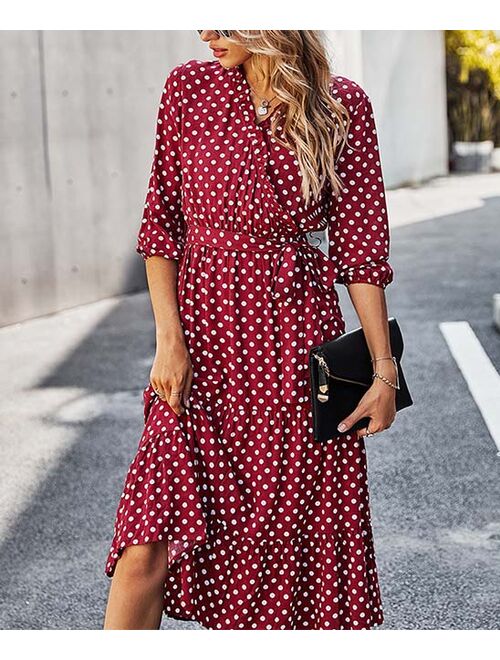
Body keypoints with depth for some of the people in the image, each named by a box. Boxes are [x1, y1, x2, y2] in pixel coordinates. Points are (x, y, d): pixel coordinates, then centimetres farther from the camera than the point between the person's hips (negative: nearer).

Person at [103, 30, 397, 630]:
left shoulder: (343, 106, -1)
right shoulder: (188, 87, 1)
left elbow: (360, 245, 1)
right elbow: (162, 221, 4)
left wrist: (384, 369, 0)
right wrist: (169, 339, -6)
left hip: (298, 340, 0)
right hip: (202, 334, 1)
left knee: (294, 538, 8)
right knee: (146, 547, -7)